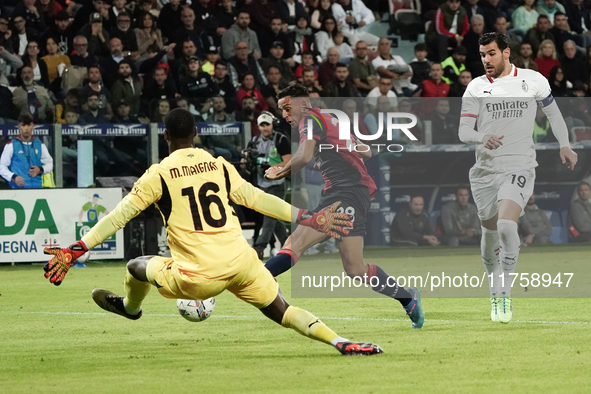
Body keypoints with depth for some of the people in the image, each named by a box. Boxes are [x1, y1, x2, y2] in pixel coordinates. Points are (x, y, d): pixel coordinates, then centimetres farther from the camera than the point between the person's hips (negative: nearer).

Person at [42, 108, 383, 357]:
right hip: (242, 262, 3)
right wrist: (307, 218, 21)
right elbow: (257, 199, 12)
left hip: (200, 278, -3)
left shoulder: (159, 175, 0)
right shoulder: (219, 166, 10)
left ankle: (130, 308, 55)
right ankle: (342, 343, -4)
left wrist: (76, 250, 0)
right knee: (283, 312, 14)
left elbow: (118, 217, -2)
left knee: (137, 267, 23)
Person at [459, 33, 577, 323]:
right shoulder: (476, 87, 3)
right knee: (490, 234, 9)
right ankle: (494, 295, 30)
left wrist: (564, 146, 8)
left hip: (519, 168, -3)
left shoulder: (533, 80, 2)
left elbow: (553, 113, 17)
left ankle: (506, 294, -14)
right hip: (486, 169, 3)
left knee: (506, 225, -24)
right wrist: (483, 138, -23)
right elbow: (463, 132, -2)